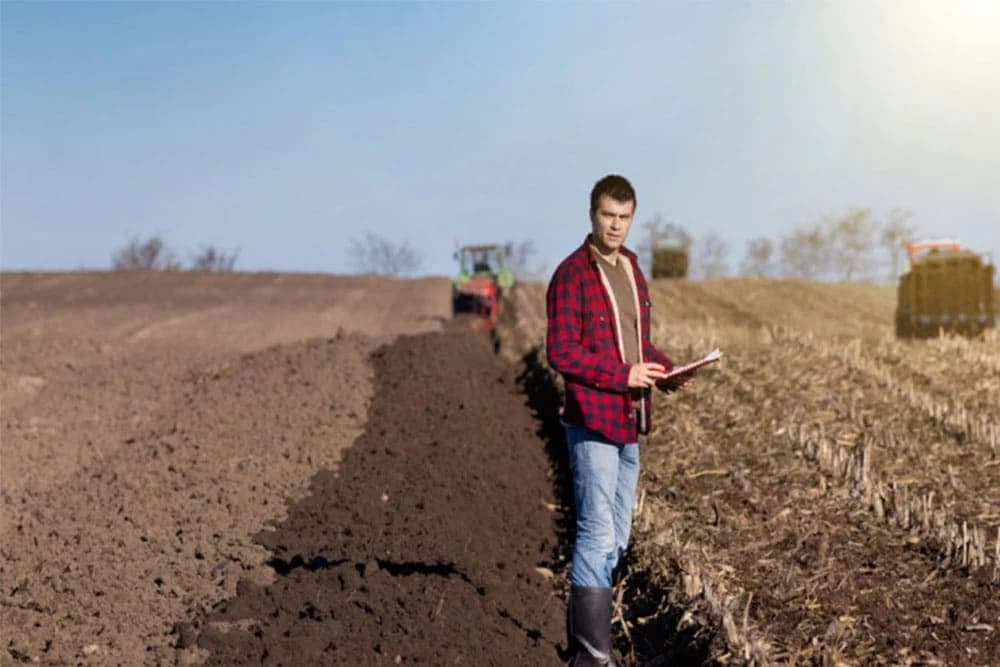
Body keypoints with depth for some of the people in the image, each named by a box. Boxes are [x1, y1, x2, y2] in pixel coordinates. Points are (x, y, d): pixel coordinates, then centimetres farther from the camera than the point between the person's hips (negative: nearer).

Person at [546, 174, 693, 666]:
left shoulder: (631, 270, 14)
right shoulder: (572, 274, -10)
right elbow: (561, 352, -15)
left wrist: (664, 369, 3)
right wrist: (624, 375, -19)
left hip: (629, 423, 8)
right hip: (592, 422, -8)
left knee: (616, 537, 14)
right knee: (598, 534, -8)